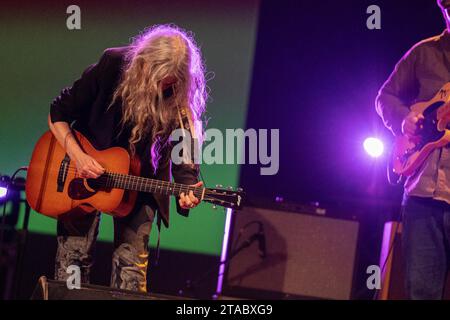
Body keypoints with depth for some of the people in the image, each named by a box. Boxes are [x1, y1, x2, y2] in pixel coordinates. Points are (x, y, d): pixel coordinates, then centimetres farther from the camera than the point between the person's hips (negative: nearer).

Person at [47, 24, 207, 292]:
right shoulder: (111, 66, -18)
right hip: (82, 177, -1)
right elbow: (58, 114, -11)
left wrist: (187, 188, -36)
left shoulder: (182, 102, -17)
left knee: (131, 261, -3)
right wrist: (78, 156, -23)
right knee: (74, 255, -1)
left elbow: (185, 151, -15)